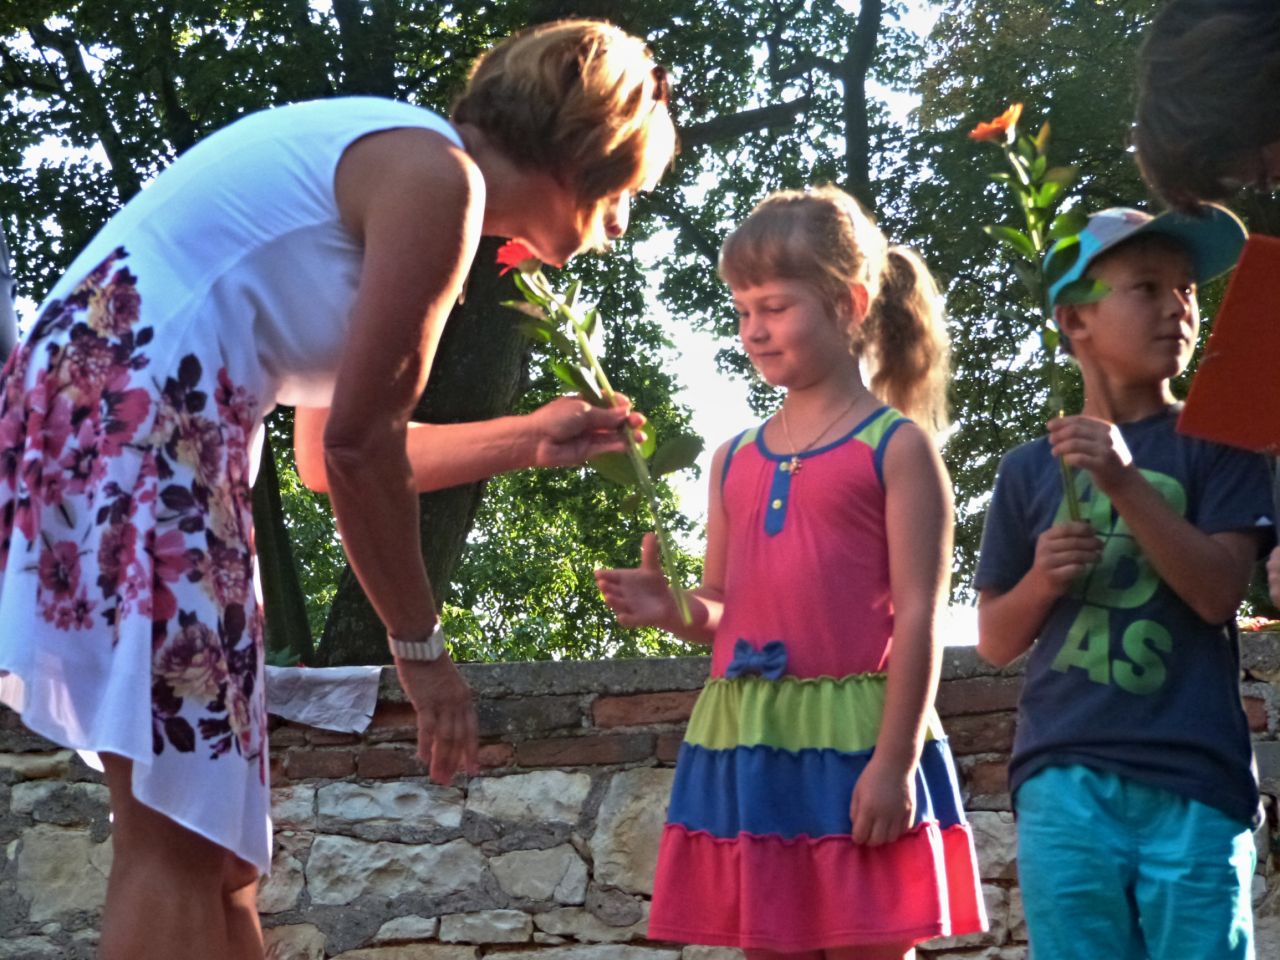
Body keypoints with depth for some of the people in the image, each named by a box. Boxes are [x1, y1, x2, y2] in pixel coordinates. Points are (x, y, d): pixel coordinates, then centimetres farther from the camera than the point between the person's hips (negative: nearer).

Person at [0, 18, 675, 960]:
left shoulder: (400, 165, 22)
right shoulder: (437, 175, -8)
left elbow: (331, 449, 25)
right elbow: (356, 445, -11)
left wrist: (525, 440, 31)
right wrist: (422, 646, -2)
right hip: (128, 413, -10)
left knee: (212, 843, 10)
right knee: (180, 838, -11)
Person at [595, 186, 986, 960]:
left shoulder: (897, 447, -3)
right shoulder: (735, 459, 13)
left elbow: (918, 617, -9)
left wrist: (895, 759, -14)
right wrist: (670, 609, -6)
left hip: (851, 740, -6)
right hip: (745, 742, 6)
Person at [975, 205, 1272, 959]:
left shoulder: (1216, 445, 6)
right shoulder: (1031, 469, 10)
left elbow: (1221, 592, -7)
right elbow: (997, 641, 15)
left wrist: (1124, 482, -17)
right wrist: (1042, 579, -6)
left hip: (1193, 783, -1)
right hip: (1065, 782, 1)